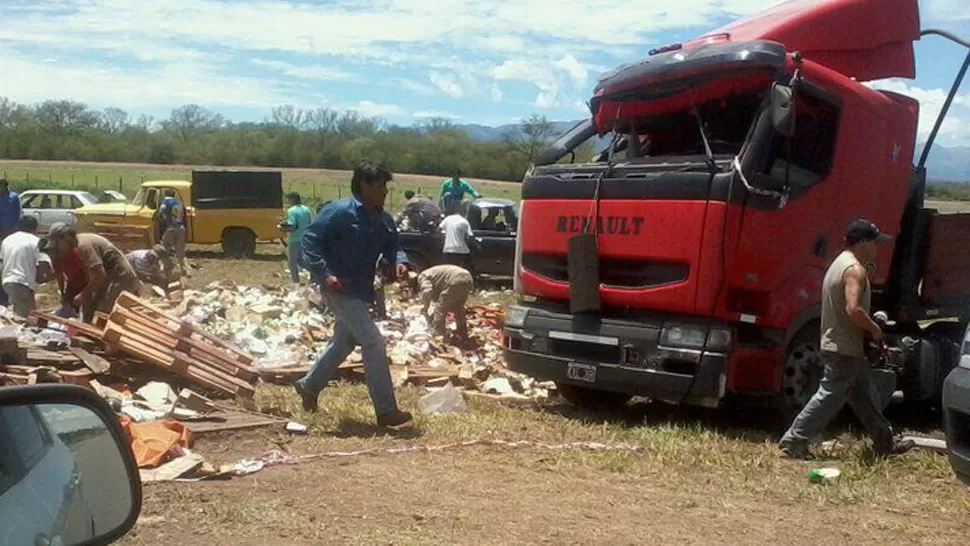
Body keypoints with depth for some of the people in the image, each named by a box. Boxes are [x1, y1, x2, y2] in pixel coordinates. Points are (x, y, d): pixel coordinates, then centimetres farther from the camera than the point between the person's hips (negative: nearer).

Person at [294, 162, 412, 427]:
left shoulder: (383, 219, 6)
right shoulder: (339, 212, -17)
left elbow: (392, 246, 15)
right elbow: (309, 241, -16)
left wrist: (400, 261, -9)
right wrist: (324, 274, -26)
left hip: (361, 291, 9)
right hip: (340, 290, -9)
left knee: (344, 343, 23)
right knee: (374, 343, -13)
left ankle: (309, 386, 44)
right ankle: (386, 411, -7)